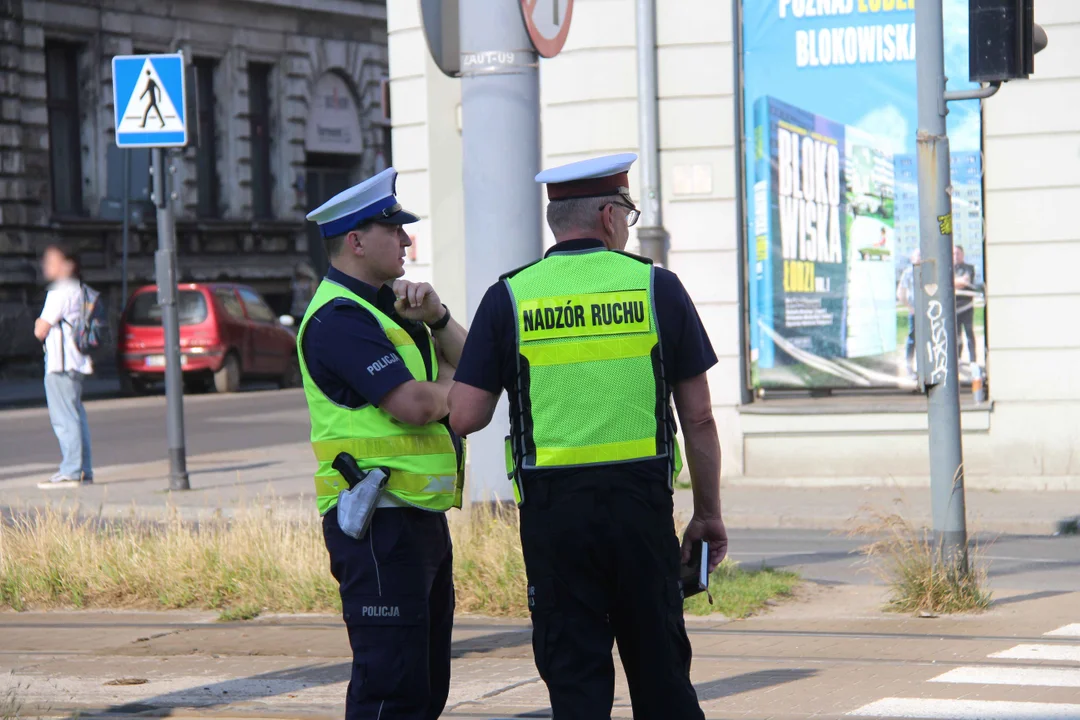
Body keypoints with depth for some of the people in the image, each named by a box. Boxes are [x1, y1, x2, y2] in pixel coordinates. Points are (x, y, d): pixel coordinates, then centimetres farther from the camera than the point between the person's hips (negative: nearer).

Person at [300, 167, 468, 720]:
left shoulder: (386, 302, 18)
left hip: (421, 515, 10)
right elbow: (415, 406, -22)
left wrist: (435, 317, -3)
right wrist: (451, 381, 0)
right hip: (378, 523, -10)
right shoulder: (339, 317, -14)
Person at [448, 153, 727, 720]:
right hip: (642, 502, 0)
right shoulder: (658, 287, 1)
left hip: (553, 509, 0)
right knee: (660, 671, 12)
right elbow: (699, 418, 2)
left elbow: (465, 418, -2)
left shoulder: (508, 297, 1)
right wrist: (708, 514, 12)